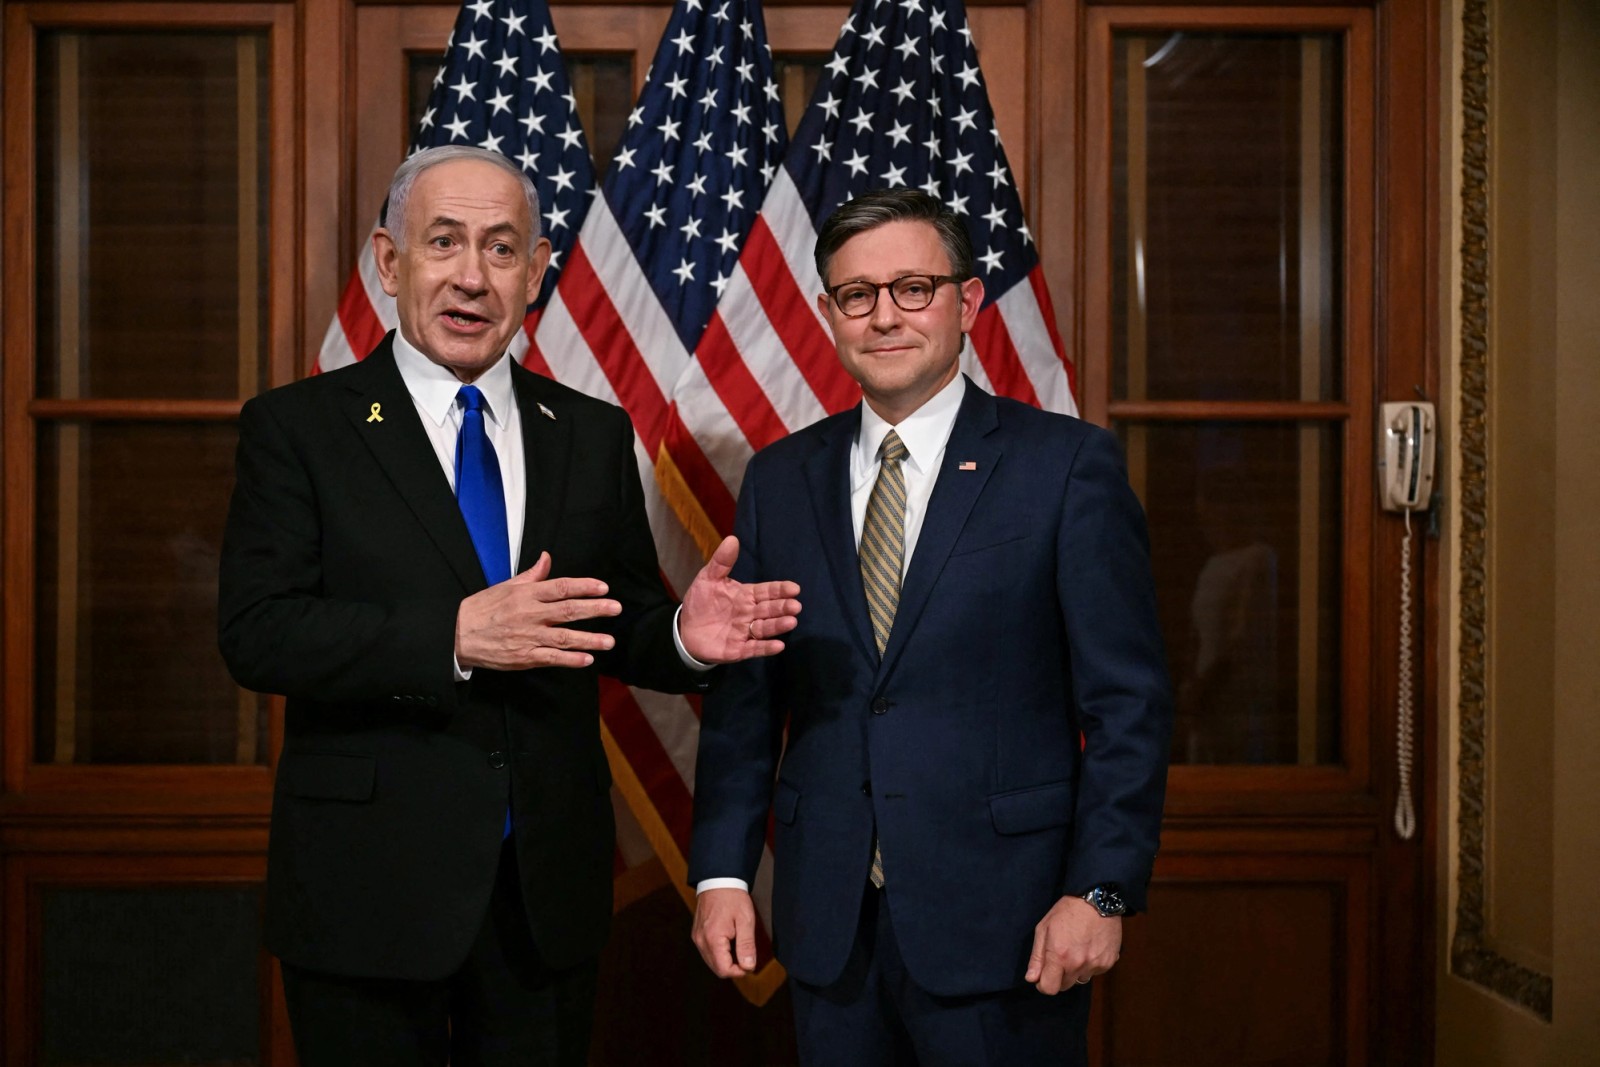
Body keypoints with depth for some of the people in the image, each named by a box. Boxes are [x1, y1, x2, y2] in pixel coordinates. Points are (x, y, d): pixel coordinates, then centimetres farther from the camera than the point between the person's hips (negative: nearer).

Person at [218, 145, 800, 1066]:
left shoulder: (595, 436, 9)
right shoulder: (298, 428, -3)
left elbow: (620, 628, 9)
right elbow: (256, 634, -13)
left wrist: (684, 636, -14)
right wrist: (454, 636, -24)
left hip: (549, 888, 4)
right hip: (372, 888, -3)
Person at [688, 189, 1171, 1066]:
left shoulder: (1068, 464, -3)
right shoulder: (780, 478, 9)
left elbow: (1129, 699, -6)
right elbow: (745, 696, 10)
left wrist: (1101, 890, -11)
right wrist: (722, 871, 2)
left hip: (1001, 923, -3)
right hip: (829, 925, 4)